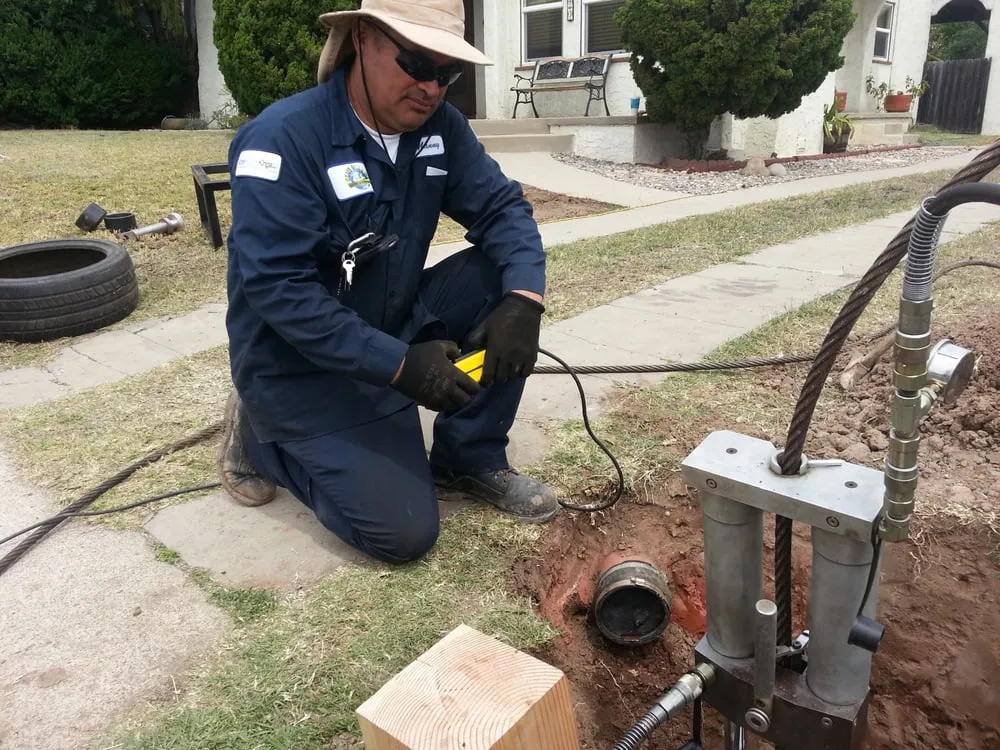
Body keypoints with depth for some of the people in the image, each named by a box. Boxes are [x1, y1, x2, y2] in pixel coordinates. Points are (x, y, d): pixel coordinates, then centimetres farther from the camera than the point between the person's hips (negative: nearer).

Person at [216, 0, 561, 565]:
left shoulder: (440, 126, -3)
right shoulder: (284, 137, -22)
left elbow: (502, 207, -6)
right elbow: (278, 288, -28)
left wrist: (524, 297, -27)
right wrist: (399, 365, -32)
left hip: (394, 326, 7)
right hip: (302, 364, -6)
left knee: (502, 281, -14)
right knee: (404, 531, -13)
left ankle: (469, 459, 2)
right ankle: (262, 433, 10)